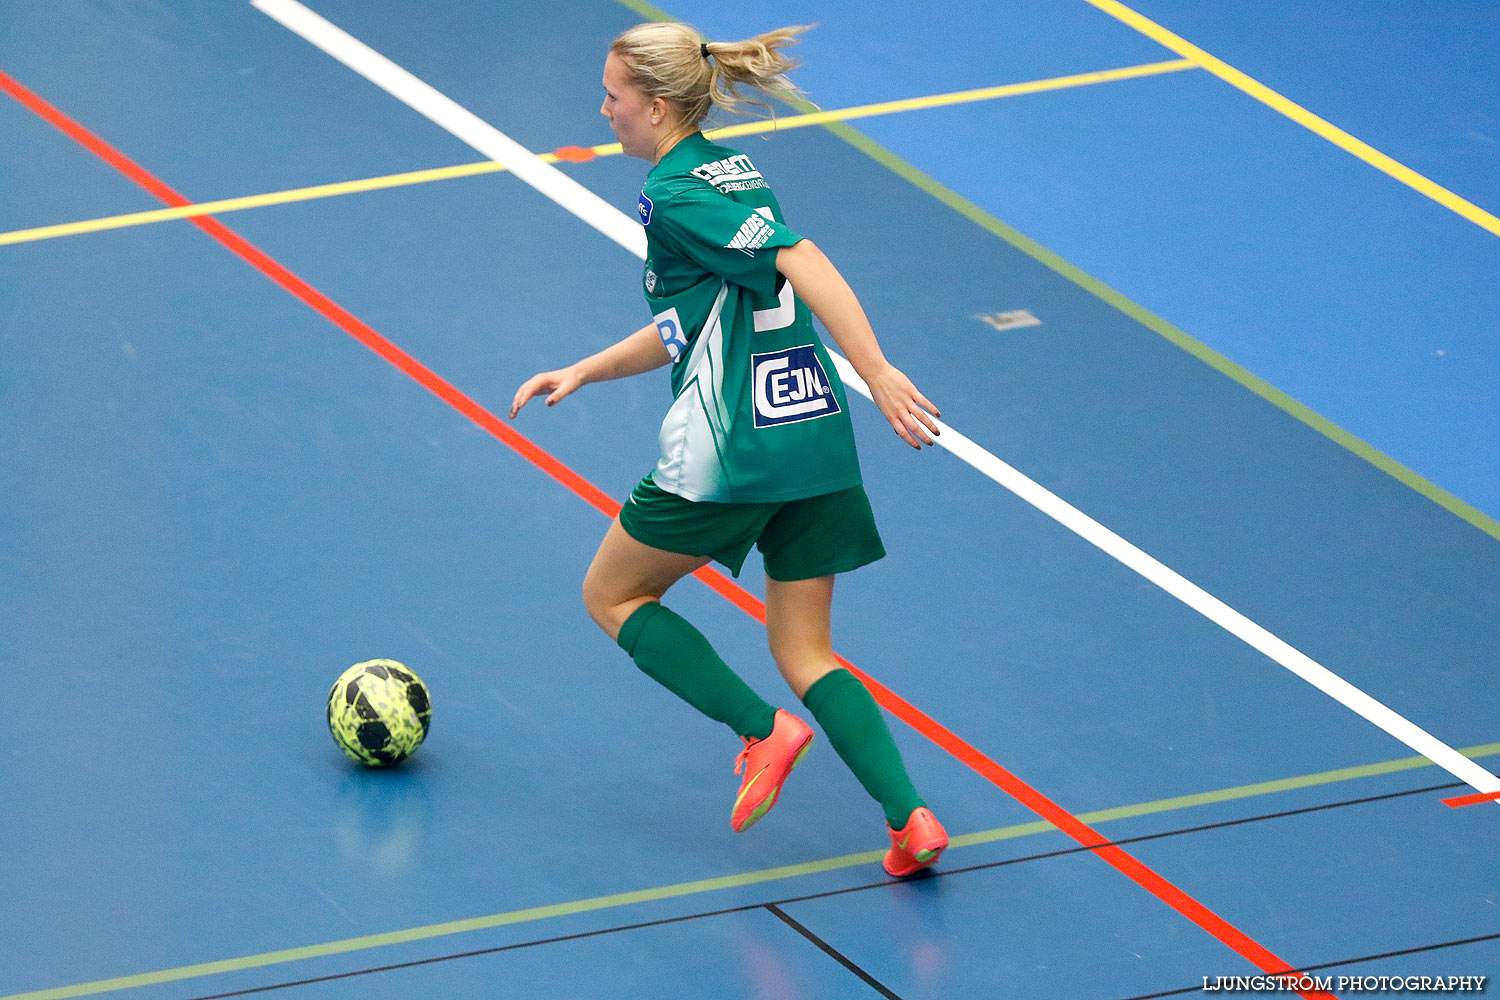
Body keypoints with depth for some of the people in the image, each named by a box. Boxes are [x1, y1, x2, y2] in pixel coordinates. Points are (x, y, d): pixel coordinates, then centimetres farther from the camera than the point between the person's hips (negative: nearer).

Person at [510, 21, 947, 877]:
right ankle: (909, 817, -8)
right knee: (805, 653, 11)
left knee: (612, 596, 13)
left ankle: (762, 730, -2)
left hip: (731, 450, -8)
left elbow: (803, 262, -23)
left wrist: (879, 372, -30)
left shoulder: (676, 192, -10)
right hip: (819, 434, 8)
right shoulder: (729, 172, 18)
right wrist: (583, 372, 26)